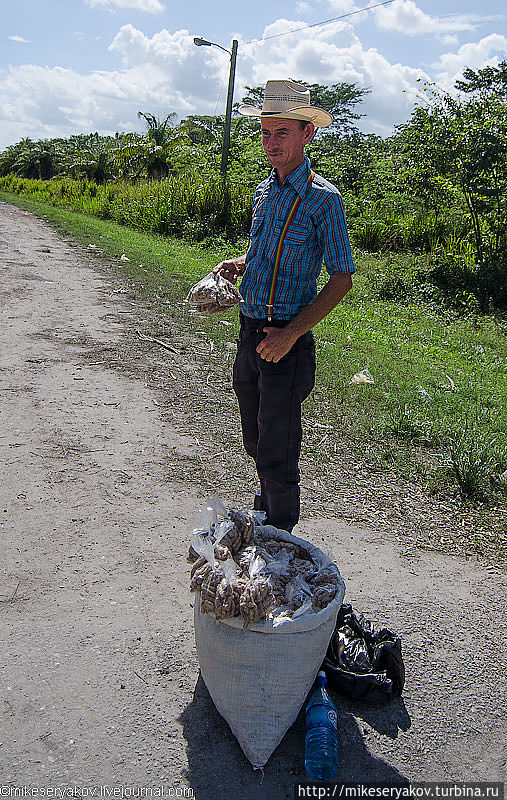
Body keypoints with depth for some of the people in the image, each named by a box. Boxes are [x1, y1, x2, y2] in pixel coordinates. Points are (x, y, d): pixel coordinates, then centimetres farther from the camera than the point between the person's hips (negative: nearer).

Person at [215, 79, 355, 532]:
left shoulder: (322, 198, -12)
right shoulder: (264, 190, 11)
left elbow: (342, 279, -13)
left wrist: (291, 332, -21)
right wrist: (238, 265, 3)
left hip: (287, 341, -7)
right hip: (250, 332, 8)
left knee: (277, 449, 0)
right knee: (255, 441, 20)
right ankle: (267, 509, 42)